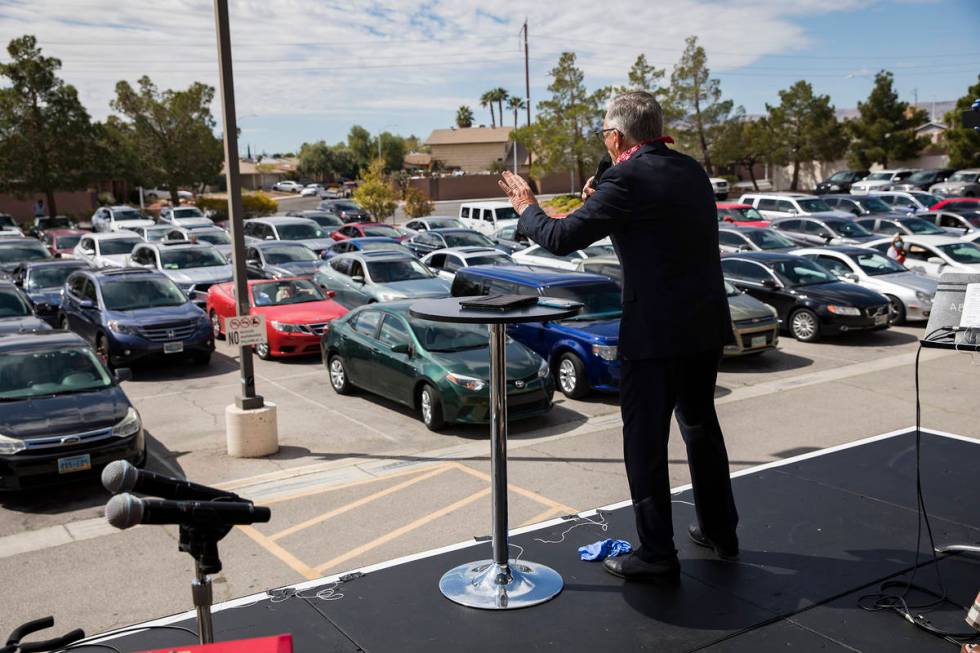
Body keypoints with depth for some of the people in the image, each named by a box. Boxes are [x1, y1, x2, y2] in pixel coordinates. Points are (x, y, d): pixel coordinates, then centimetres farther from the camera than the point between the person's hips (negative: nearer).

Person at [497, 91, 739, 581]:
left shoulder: (627, 179, -15)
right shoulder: (691, 170, 9)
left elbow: (561, 238, -15)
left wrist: (526, 207, 3)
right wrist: (600, 204, 21)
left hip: (655, 330, -8)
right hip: (706, 323, 9)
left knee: (644, 440, 3)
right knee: (700, 423, 23)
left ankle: (656, 554, 11)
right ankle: (719, 531, 36)